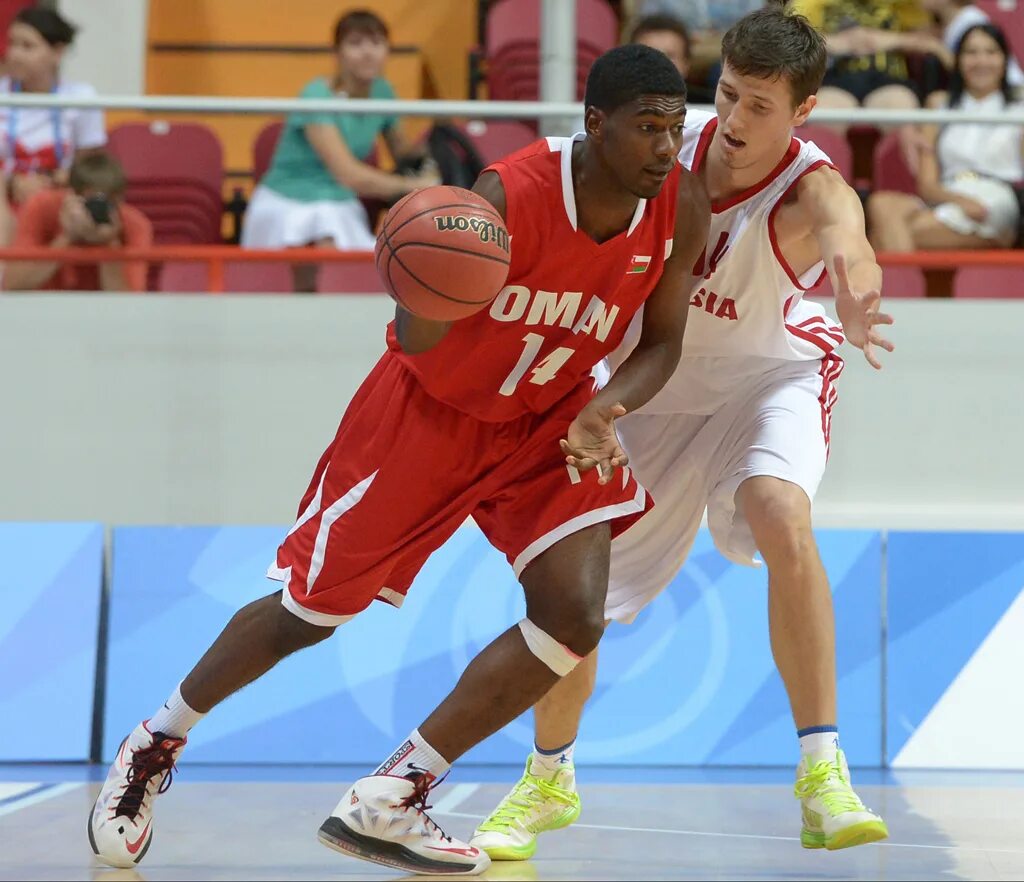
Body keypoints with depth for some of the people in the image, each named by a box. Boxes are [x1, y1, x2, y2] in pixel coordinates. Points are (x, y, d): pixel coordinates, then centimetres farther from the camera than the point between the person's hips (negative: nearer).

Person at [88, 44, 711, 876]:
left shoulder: (683, 208, -17)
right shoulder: (510, 196, -32)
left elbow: (662, 343, -3)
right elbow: (418, 343, -30)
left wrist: (606, 408, -24)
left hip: (550, 416, 4)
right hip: (433, 404, -4)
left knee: (575, 618, -16)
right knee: (311, 607, 7)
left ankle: (387, 802, -5)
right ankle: (154, 746, 31)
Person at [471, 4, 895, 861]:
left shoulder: (813, 189, -32)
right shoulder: (671, 143, -22)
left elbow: (846, 235, -57)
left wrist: (854, 278, -81)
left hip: (772, 373, -3)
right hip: (659, 378, 3)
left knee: (782, 516, -34)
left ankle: (824, 774, -25)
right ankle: (549, 781, 29)